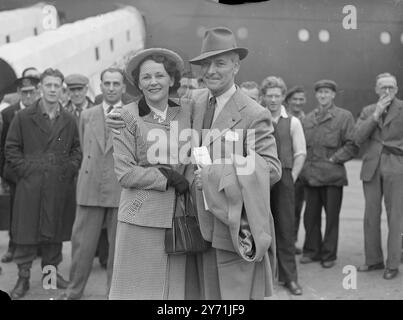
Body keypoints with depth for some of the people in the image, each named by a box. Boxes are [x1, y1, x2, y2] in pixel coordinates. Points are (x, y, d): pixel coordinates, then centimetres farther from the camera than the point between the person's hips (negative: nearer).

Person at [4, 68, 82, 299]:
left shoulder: (69, 120, 8)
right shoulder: (24, 117, 1)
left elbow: (77, 148, 15)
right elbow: (12, 148, 2)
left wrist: (71, 168, 1)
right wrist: (24, 170, -6)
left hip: (60, 187, 2)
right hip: (30, 186, -2)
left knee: (55, 231, 10)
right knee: (26, 232, 1)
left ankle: (52, 271, 25)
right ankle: (23, 278, 12)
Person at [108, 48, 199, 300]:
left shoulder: (186, 111, 7)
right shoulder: (128, 116, -2)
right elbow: (125, 173, -7)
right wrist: (169, 178, -12)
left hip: (181, 219, 3)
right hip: (142, 220, -3)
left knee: (181, 286, 6)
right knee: (141, 287, 3)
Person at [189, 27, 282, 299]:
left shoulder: (253, 114, -13)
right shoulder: (198, 105, 8)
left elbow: (272, 169, -19)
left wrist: (214, 175, -24)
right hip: (206, 228, 6)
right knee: (211, 294, 14)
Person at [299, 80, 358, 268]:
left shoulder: (344, 116, 1)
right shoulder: (308, 118, 14)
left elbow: (352, 145, -3)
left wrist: (334, 159, -10)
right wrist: (305, 163, 7)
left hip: (333, 175, -4)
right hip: (311, 175, 4)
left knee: (332, 216, 3)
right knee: (311, 216, 8)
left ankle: (329, 255, 14)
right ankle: (311, 251, 21)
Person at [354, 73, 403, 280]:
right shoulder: (368, 111, 12)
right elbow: (358, 138, -2)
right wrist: (376, 114, -8)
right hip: (371, 168, 3)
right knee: (371, 216, 6)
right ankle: (374, 260, 17)